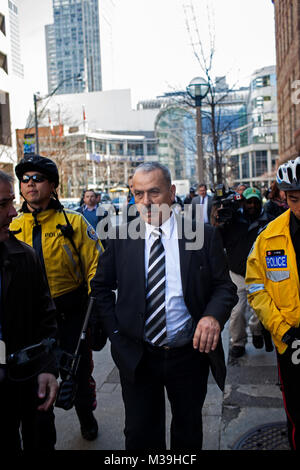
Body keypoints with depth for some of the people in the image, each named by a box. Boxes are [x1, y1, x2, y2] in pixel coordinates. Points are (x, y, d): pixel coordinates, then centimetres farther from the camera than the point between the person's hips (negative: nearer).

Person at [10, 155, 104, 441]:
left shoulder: (73, 222, -9)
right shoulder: (13, 228, 1)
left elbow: (95, 268, -11)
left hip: (71, 315, -2)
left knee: (79, 373, 15)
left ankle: (86, 416, 45)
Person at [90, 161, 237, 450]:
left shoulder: (205, 236, -6)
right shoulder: (121, 238, -3)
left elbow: (224, 287, -3)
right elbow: (101, 287, 6)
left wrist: (214, 315, -23)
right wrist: (114, 331, -3)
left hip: (190, 354, 0)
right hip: (136, 357, 1)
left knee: (188, 432, 21)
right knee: (140, 435, 16)